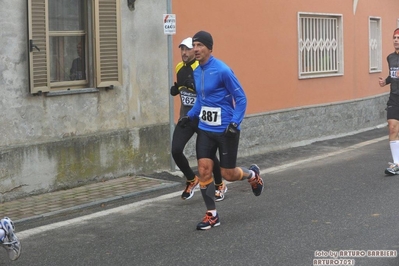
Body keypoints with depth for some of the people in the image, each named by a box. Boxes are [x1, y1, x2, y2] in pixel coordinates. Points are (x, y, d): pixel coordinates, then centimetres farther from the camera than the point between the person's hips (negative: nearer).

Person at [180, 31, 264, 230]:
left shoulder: (222, 70, -17)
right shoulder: (196, 72, 5)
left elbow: (241, 98, -13)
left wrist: (234, 123, -23)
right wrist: (190, 115, 7)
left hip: (225, 130, -6)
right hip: (205, 129, 6)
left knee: (228, 174, 3)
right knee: (204, 170, -3)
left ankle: (253, 174, 37)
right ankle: (212, 215, 10)